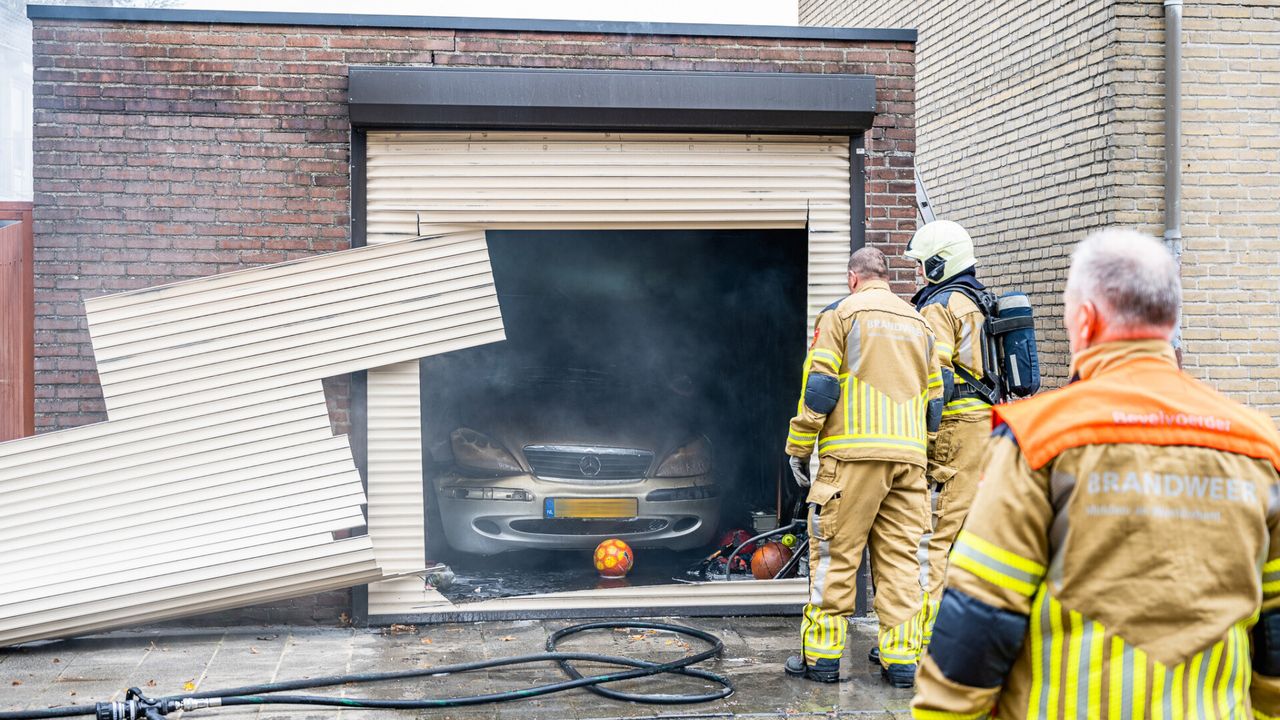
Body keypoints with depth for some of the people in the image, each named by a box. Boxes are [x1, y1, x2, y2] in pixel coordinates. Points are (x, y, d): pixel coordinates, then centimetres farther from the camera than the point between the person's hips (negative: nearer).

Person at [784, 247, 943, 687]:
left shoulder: (841, 313, 2)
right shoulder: (918, 323, 19)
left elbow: (819, 385, -5)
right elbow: (934, 399, 20)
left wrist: (799, 448, 1)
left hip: (853, 453, -5)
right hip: (908, 455, 5)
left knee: (834, 554, 1)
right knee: (901, 558, 7)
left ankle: (822, 655, 4)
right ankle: (902, 658, 9)